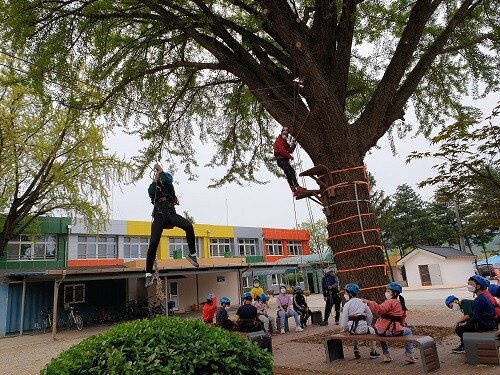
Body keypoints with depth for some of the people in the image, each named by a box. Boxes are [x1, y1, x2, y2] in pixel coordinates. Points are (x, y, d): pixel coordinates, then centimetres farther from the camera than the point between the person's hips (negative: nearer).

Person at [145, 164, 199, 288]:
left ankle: (192, 254, -15)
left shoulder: (169, 189, 26)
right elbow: (151, 191, 1)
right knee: (153, 242, -18)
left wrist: (160, 170, 17)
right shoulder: (155, 192, 25)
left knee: (189, 226, -29)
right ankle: (149, 274, -13)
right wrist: (155, 178, 9)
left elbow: (167, 181, 5)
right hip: (159, 216, 0)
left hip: (170, 214, 0)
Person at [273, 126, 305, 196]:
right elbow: (282, 150, -17)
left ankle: (294, 190, 1)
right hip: (281, 160, -10)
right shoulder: (279, 140, -2)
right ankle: (297, 187, -31)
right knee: (291, 171, -22)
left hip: (285, 160, 10)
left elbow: (290, 151, 20)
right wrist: (290, 156, -11)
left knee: (288, 175, 4)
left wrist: (293, 145, 3)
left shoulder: (284, 141, 27)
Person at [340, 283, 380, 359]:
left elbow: (344, 319, -4)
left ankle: (356, 350, 33)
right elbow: (370, 315, 10)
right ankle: (373, 352, 31)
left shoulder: (347, 305, -1)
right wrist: (368, 325, 23)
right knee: (372, 331, 29)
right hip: (362, 328, 0)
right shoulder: (362, 302, 8)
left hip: (351, 328, 0)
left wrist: (345, 329, 11)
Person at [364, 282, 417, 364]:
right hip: (393, 331, 3)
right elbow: (402, 318, 19)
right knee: (408, 332, 32)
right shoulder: (400, 304, 12)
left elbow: (380, 310, -26)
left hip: (380, 331, -3)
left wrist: (369, 303, -28)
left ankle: (386, 355, 34)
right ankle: (409, 355, 21)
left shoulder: (390, 302, -8)